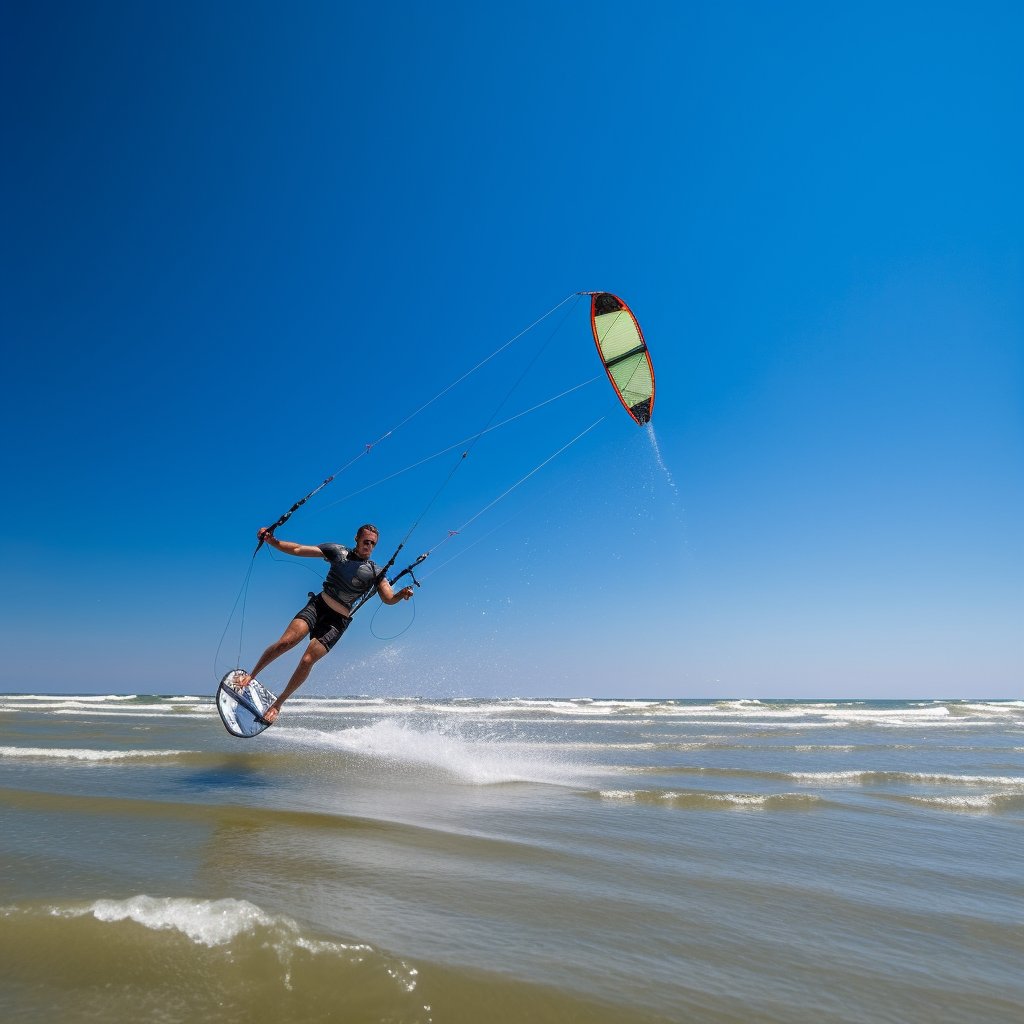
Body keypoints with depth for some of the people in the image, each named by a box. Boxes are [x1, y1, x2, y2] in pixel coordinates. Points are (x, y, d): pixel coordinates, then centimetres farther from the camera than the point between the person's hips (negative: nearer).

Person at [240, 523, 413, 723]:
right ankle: (250, 676, 0)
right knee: (286, 642, -22)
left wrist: (402, 594, -30)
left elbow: (388, 599, -7)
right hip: (318, 605, 1)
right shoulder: (338, 551, 6)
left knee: (307, 660, -15)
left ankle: (277, 704, 4)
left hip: (338, 620, -1)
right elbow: (297, 550, 4)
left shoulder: (375, 572, 4)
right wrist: (271, 541, -10)